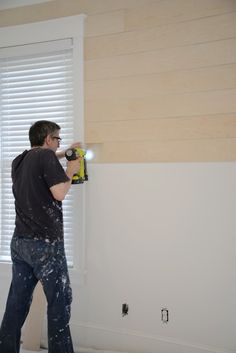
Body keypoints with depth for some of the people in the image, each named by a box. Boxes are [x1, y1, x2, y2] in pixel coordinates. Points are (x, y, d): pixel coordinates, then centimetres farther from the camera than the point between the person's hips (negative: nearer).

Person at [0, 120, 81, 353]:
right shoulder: (46, 156, -10)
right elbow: (59, 193, -17)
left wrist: (63, 154, 37)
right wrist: (70, 171, -1)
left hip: (19, 242, 8)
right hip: (45, 243, -8)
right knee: (60, 301, 3)